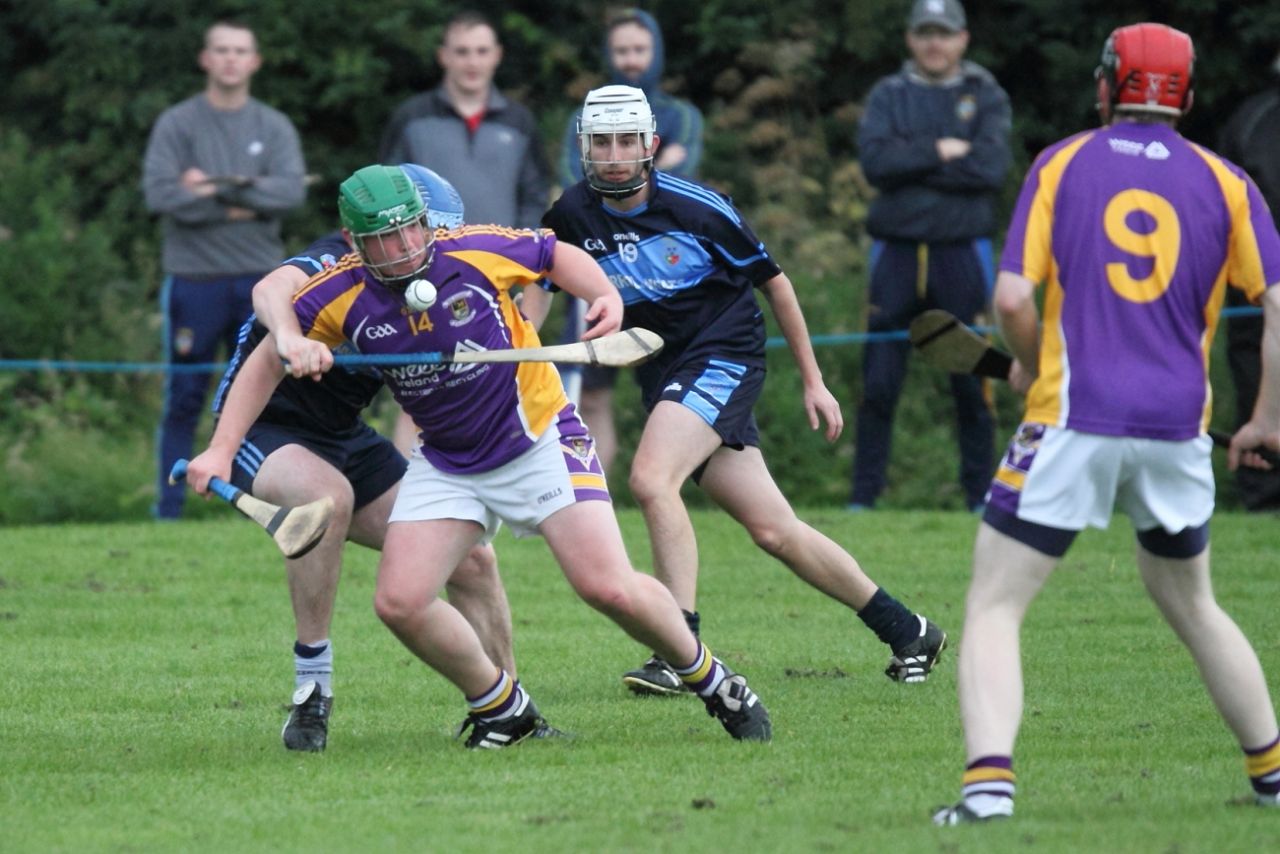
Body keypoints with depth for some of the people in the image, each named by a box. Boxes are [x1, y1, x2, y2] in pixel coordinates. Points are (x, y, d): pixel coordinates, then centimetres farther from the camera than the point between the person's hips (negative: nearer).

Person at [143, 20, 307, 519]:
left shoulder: (275, 128, 8)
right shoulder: (176, 124, 2)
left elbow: (291, 191, -8)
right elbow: (159, 193, -12)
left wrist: (218, 187, -14)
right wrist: (240, 207, -11)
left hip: (260, 279, 2)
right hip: (194, 278, -2)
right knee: (184, 401, 1)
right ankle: (168, 511, 6)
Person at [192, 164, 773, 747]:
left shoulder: (474, 252, -15)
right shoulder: (344, 295, -11)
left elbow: (555, 255, 2)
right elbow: (273, 299, 6)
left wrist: (606, 296, -15)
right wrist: (292, 341, -15)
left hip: (539, 441, -3)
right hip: (446, 467, 3)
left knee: (610, 589, -15)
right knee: (399, 602, -13)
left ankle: (710, 680, 11)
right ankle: (499, 706, 10)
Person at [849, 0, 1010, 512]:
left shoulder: (986, 96, 7)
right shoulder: (889, 95, 10)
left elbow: (991, 168, -10)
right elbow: (875, 160, -7)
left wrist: (912, 166, -10)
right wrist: (939, 153, -12)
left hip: (961, 253, -1)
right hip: (897, 251, 1)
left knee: (971, 383, 1)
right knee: (879, 383, 0)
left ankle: (980, 494, 10)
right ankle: (863, 496, 5)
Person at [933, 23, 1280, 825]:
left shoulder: (1062, 163, 3)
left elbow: (1012, 297, -5)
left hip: (1073, 420, -3)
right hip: (1178, 428, 3)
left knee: (994, 608, 1)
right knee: (1191, 606, 25)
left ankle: (989, 778, -20)